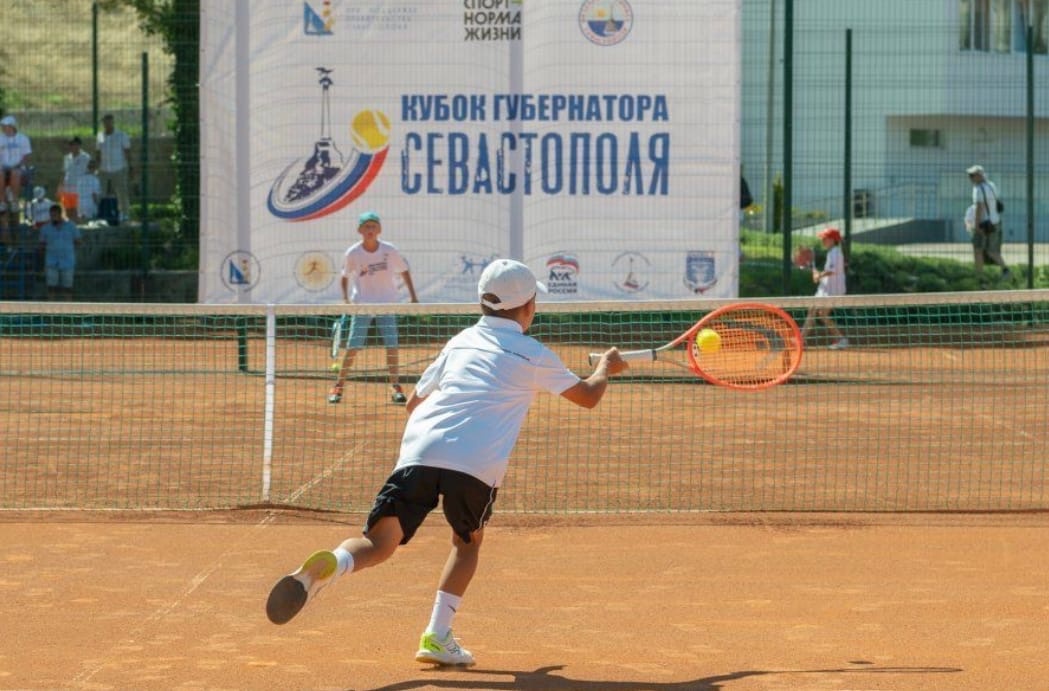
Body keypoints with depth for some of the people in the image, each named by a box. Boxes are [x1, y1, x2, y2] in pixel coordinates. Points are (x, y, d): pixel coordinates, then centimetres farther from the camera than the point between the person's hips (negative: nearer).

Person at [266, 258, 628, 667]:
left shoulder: (461, 341, 27)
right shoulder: (533, 356, 15)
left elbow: (414, 402, 34)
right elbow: (588, 396, 26)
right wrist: (605, 367, 47)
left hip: (419, 450, 2)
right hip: (476, 464, -2)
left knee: (379, 543, -5)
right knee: (468, 541, 25)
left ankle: (327, 565, -40)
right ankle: (437, 637, 14)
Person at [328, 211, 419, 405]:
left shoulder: (389, 250, -7)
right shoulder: (353, 253, -8)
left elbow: (404, 271, 6)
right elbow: (345, 276, 6)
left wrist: (413, 296, 4)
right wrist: (345, 298, -5)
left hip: (387, 304, 1)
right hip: (362, 305, -1)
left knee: (391, 346, -5)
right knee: (352, 348, -4)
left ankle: (395, 387, 4)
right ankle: (338, 387, 5)